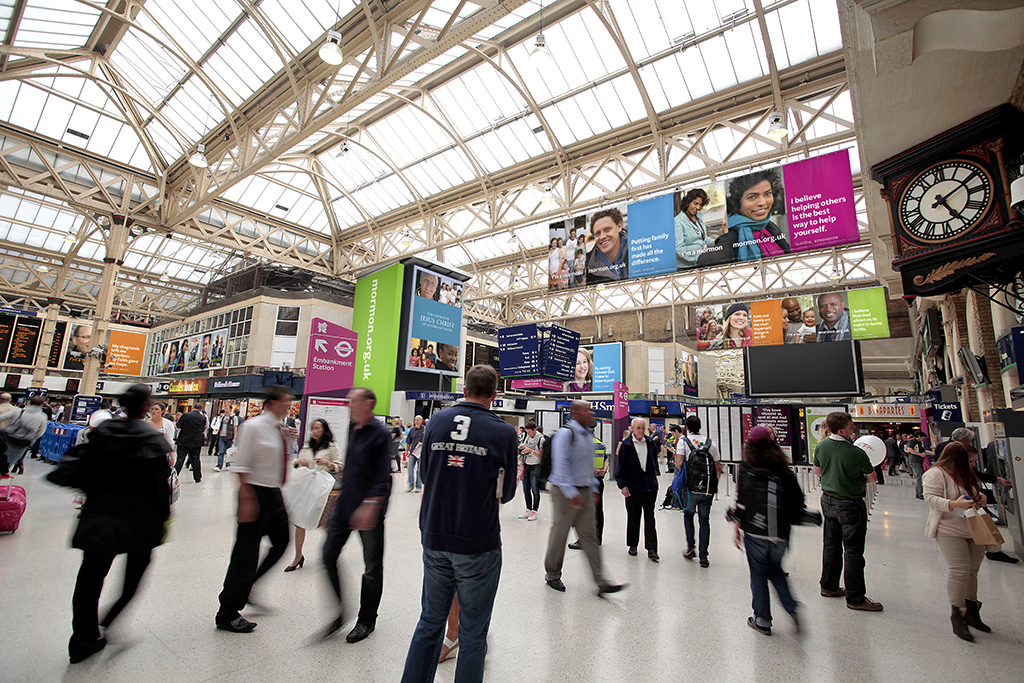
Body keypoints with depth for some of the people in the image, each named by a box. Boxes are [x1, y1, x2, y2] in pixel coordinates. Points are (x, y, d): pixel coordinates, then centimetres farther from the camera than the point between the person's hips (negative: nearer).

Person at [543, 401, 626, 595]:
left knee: (589, 535, 9)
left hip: (585, 491, 7)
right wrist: (570, 492, -22)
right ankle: (552, 575, 27)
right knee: (559, 533, 7)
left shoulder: (588, 435, 11)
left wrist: (593, 488, 18)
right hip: (566, 491, -7)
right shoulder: (565, 433, -16)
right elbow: (560, 464, -21)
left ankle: (602, 582, 13)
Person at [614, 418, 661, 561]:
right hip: (632, 488, -2)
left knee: (650, 518, 5)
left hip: (650, 486, 2)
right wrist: (623, 485, -10)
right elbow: (621, 466, -6)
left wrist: (655, 473, 15)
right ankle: (633, 545, 26)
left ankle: (652, 549, 11)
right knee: (633, 517, 11)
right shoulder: (626, 445, -7)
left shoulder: (651, 443, 4)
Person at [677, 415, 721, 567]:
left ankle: (691, 548, 15)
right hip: (708, 489, 2)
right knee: (705, 521, 9)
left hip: (691, 487, -2)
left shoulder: (683, 441, -4)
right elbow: (718, 468, 7)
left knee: (688, 515, 19)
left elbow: (679, 464, -13)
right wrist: (715, 485, 19)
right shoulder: (711, 443, 5)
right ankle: (703, 556, 10)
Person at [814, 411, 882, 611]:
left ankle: (829, 587, 30)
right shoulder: (857, 453, -24)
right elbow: (872, 478, -7)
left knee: (831, 544, 18)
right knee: (853, 550, 5)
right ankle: (855, 598, 16)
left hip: (828, 501, 6)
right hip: (850, 505, -6)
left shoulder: (821, 446, -7)